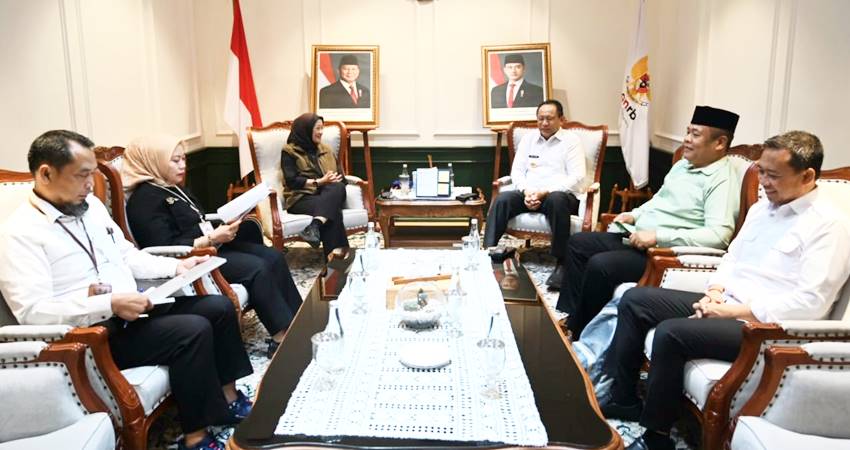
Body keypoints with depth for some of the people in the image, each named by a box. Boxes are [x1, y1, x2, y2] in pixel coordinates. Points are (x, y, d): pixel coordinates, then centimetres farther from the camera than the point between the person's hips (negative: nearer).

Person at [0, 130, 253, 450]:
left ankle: (227, 398, 11)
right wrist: (110, 304, -28)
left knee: (219, 308, -2)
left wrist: (175, 266, 5)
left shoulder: (91, 205, 10)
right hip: (94, 332, -8)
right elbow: (32, 312, -21)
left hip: (133, 307, 8)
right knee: (192, 330, -26)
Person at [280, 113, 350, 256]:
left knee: (337, 188, -35)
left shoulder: (326, 150, 23)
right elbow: (292, 181, -7)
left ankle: (315, 226, -52)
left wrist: (331, 181, -8)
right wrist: (319, 182, -14)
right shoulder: (289, 151, 6)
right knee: (333, 209, -36)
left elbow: (341, 178, 16)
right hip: (302, 197, -4)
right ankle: (337, 252, -48)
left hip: (329, 194, 4)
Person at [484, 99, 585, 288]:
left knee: (556, 200, -39)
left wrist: (544, 192, -18)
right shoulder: (528, 138, 17)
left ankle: (562, 263, -34)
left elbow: (577, 178, -7)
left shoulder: (571, 140, 4)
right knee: (502, 199, -25)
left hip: (559, 194, -4)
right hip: (528, 194, 4)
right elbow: (517, 170, 12)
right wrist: (526, 192, -10)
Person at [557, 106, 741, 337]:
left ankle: (581, 332, -5)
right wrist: (634, 215, 10)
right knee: (577, 243, 5)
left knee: (600, 265, -26)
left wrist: (658, 236, -29)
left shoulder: (722, 181, -14)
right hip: (636, 238, 10)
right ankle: (565, 320, 6)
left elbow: (719, 235, -27)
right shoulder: (683, 164, 15)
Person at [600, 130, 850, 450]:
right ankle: (622, 399, 6)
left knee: (671, 333, -29)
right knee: (635, 300, 0)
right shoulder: (762, 207, 14)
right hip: (724, 305, 9)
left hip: (764, 326, -9)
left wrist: (734, 311, -19)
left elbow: (811, 303, -20)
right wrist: (715, 291, -2)